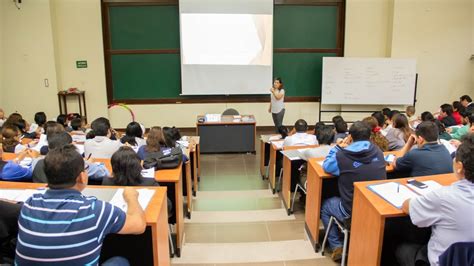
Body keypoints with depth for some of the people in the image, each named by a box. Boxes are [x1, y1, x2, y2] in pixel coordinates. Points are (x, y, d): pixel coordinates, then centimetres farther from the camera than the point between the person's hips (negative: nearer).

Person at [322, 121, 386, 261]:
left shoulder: (342, 155, -18)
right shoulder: (378, 152, -4)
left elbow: (326, 166, 2)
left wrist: (339, 148, 8)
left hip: (352, 211, -5)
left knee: (325, 205, 26)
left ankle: (336, 246, 23)